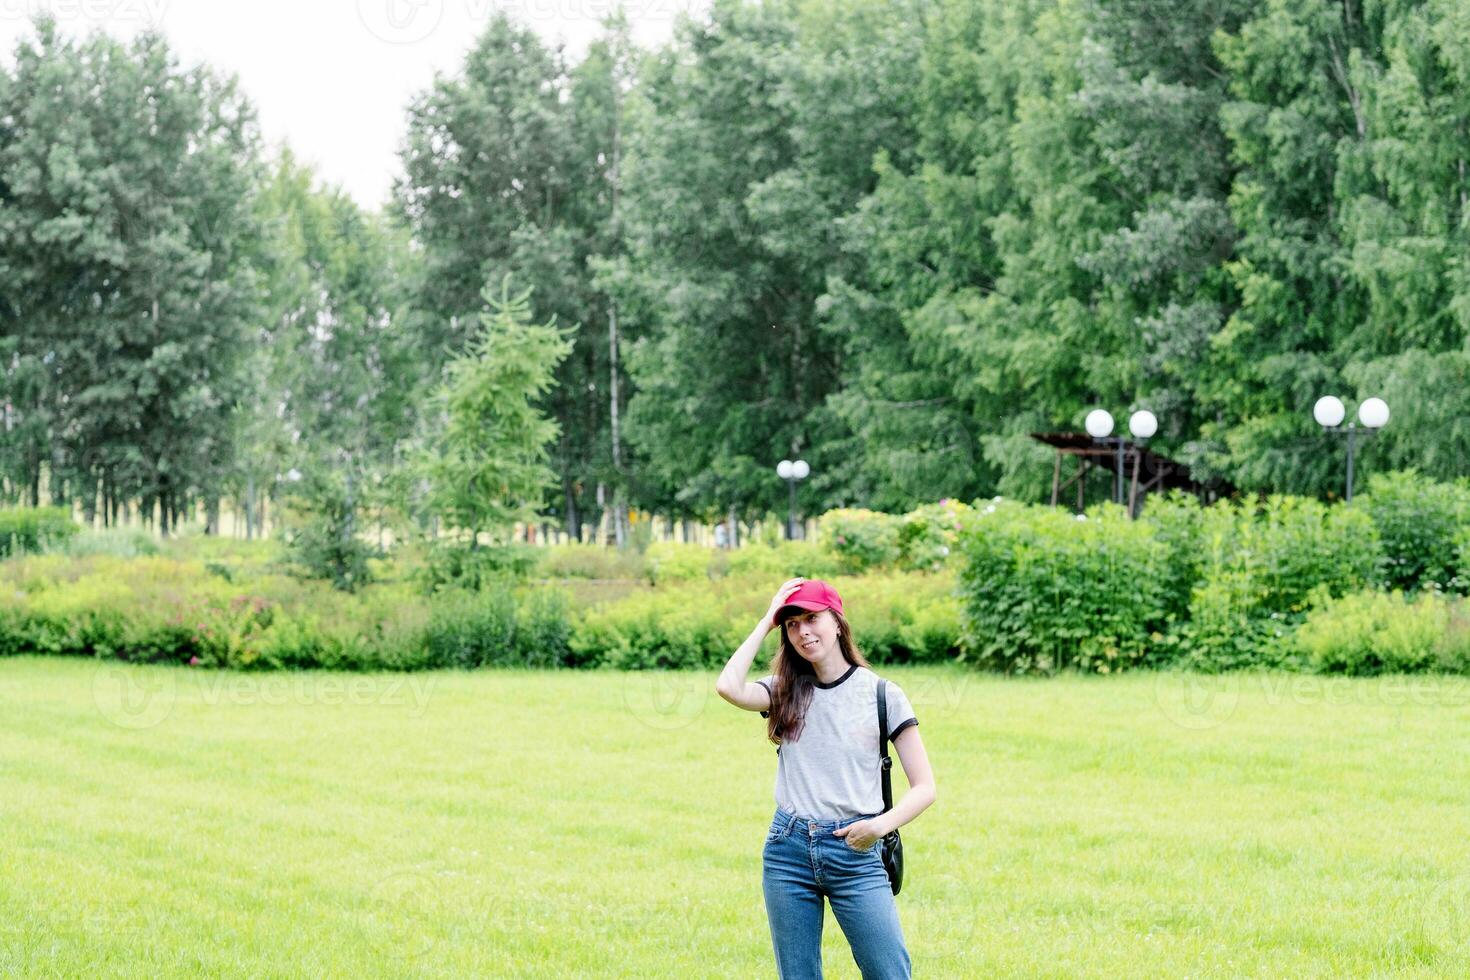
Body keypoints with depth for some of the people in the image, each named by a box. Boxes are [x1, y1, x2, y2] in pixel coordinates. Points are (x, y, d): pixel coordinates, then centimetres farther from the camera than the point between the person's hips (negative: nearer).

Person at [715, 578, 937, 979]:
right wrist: (767, 621, -2)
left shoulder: (883, 695, 0)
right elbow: (729, 687, -12)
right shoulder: (786, 691, 9)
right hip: (788, 852, 3)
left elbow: (924, 788, -1)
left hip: (855, 854, -3)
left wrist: (881, 825, -19)